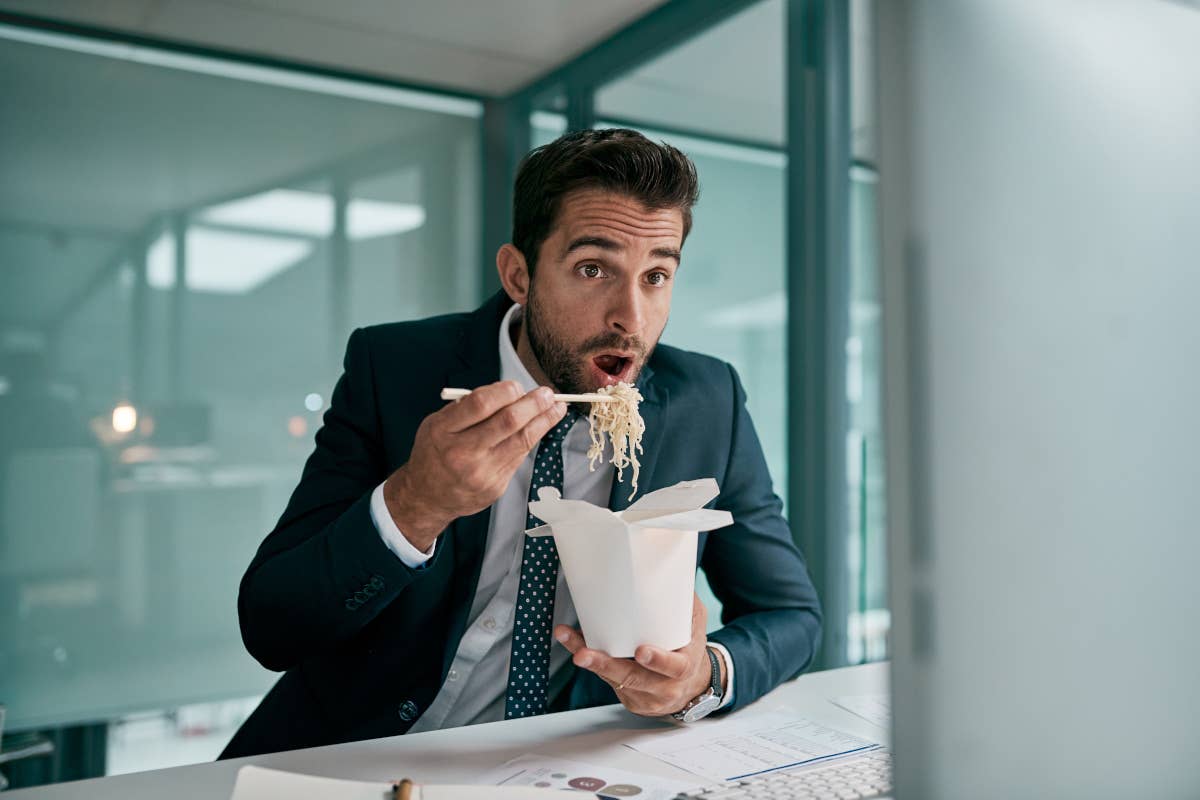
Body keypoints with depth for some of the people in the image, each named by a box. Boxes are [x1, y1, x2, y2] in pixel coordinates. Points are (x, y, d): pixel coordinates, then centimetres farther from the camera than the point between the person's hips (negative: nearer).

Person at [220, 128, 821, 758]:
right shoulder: (390, 367, -12)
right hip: (358, 756, -2)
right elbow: (268, 629, -13)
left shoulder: (708, 405, -7)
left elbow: (791, 614, 0)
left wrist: (707, 673, -21)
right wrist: (414, 502, -31)